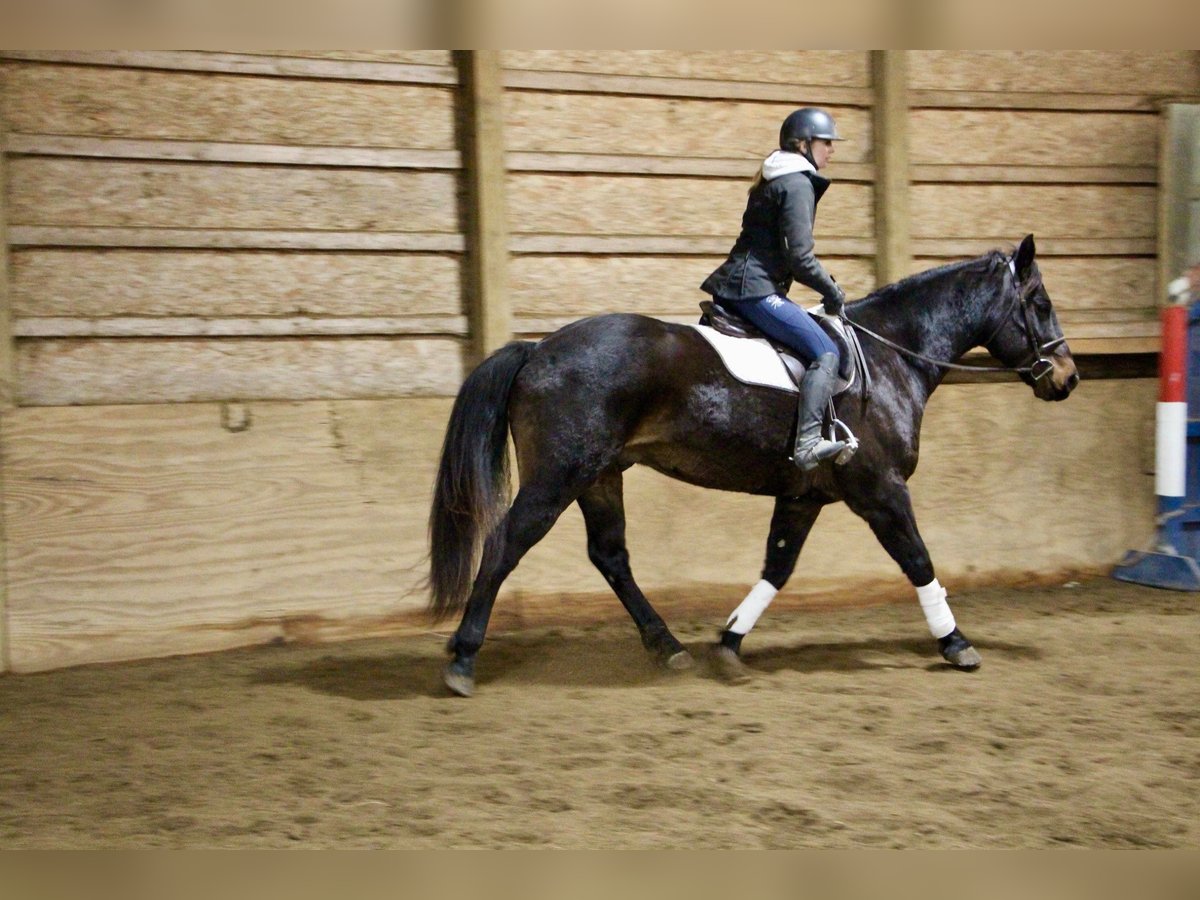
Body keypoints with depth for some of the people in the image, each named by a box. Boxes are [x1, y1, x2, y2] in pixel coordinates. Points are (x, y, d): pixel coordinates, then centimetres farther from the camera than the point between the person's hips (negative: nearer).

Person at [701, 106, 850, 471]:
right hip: (756, 289, -11)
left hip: (737, 286, 11)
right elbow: (800, 257, -17)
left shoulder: (774, 180, 21)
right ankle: (807, 443, -27)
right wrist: (833, 293, -3)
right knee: (825, 352, -15)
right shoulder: (797, 184, -10)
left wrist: (826, 288, 22)